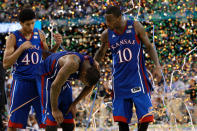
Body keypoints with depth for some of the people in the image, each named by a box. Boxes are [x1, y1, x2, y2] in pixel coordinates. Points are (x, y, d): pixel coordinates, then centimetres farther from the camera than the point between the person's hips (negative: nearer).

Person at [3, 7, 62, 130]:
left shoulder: (40, 34, 7)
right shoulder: (14, 37, -3)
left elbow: (47, 56, 17)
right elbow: (6, 64, -9)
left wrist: (57, 45, -1)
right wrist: (21, 48, -18)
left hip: (39, 80, 3)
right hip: (21, 82, -3)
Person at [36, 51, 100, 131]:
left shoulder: (94, 67, -16)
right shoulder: (72, 64, -39)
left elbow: (89, 87, 3)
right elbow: (55, 86, -36)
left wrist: (74, 104, -1)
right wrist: (55, 110, -28)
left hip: (63, 79, 7)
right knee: (52, 116, -15)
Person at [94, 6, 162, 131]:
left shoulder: (135, 27, -6)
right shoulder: (107, 34, 1)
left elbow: (149, 46, 2)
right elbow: (100, 56, 17)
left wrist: (157, 66, -9)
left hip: (137, 78, -2)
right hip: (119, 81, 3)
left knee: (145, 117, -8)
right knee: (121, 120, -1)